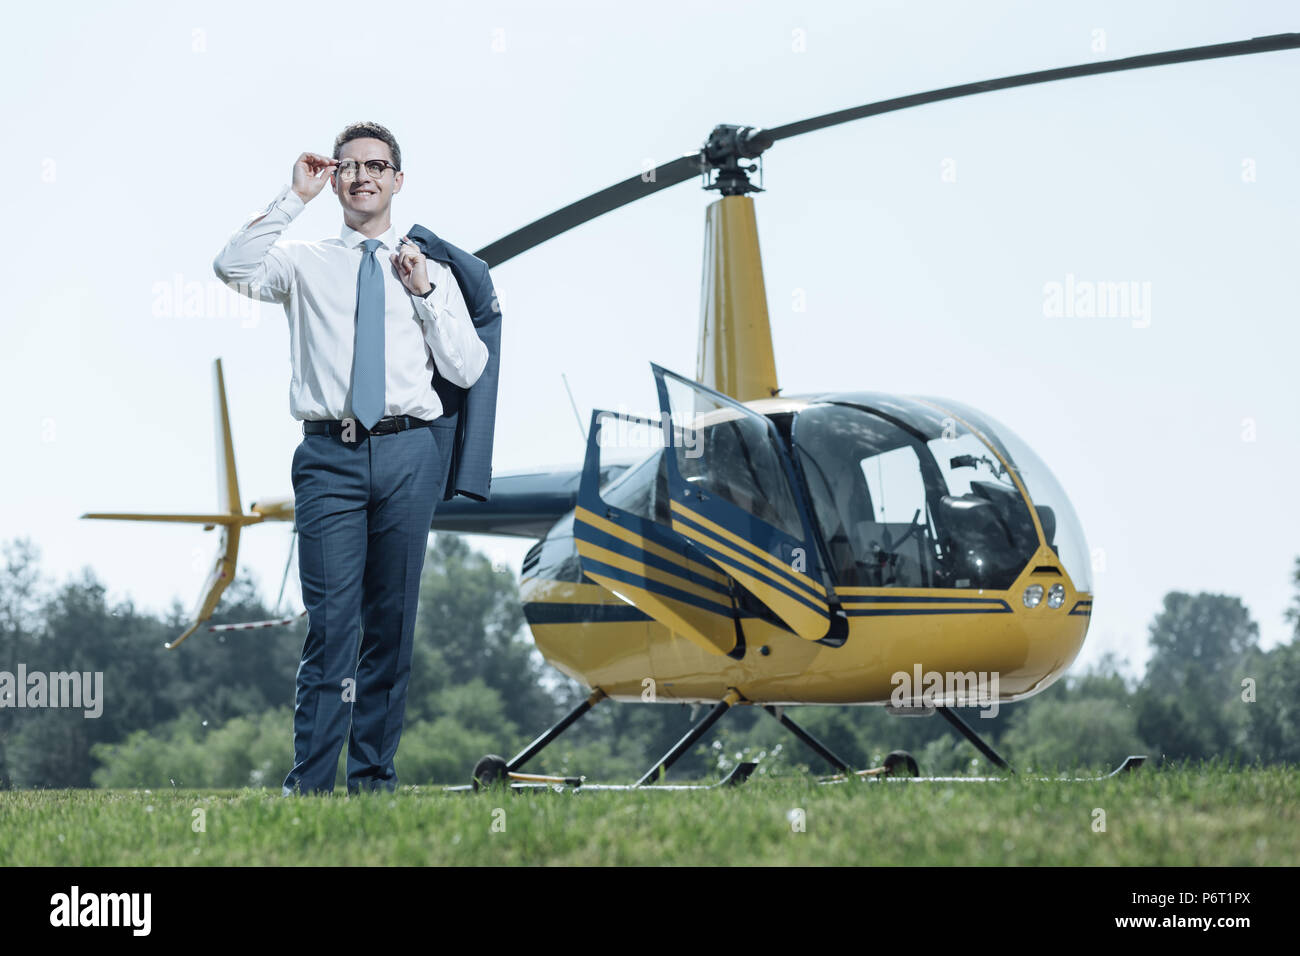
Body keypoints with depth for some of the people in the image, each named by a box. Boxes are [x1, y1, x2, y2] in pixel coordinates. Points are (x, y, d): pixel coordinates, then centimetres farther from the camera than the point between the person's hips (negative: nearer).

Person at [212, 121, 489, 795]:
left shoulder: (431, 274, 16)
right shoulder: (305, 265, 12)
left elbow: (467, 370, 8)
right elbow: (233, 266, -8)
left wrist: (424, 292, 0)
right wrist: (295, 197, -6)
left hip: (409, 453, 2)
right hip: (329, 455, -2)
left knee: (392, 620, 4)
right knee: (332, 620, -10)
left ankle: (374, 775, 11)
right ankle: (309, 784, -10)